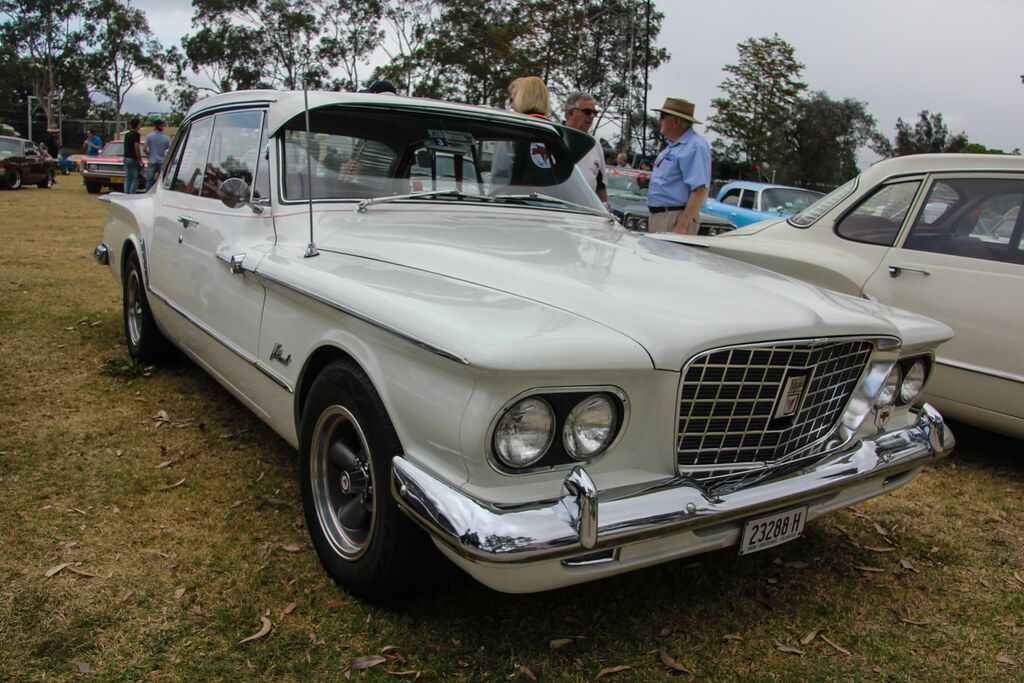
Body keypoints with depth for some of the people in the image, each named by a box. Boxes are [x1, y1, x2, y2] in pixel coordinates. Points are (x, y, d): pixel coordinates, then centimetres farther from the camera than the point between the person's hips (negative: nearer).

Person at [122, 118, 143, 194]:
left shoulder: (127, 134, 15)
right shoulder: (136, 134, -11)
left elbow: (126, 147, 17)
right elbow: (136, 148, -17)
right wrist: (140, 160, -13)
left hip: (126, 158, 8)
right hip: (133, 159, -8)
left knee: (127, 178, 9)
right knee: (135, 179, -4)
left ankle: (126, 193, 8)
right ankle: (132, 194, -8)